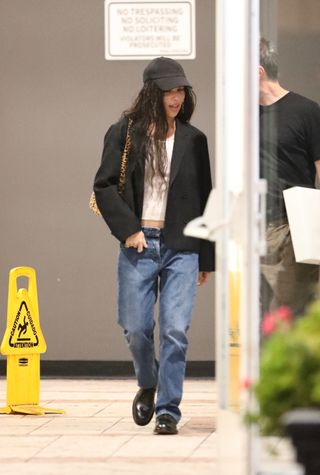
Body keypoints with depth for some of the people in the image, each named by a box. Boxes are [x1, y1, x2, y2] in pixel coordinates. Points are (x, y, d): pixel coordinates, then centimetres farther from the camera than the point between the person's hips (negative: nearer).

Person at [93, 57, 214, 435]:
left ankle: (168, 409, 0)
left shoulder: (193, 140, 8)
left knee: (175, 330, -8)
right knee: (135, 328, 3)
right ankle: (148, 384, 32)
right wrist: (127, 229, -10)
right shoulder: (124, 134, 2)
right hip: (138, 244, 0)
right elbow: (103, 187, 1)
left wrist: (207, 258, 11)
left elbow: (204, 200, 12)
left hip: (181, 248, 1)